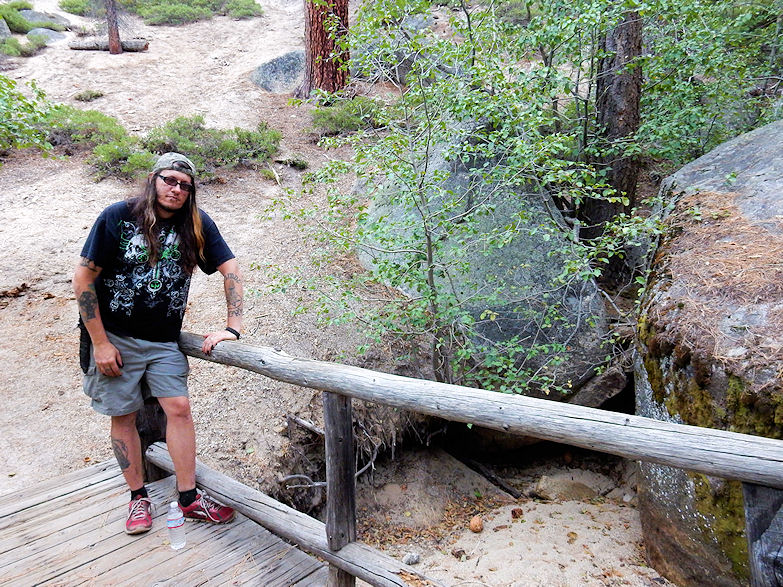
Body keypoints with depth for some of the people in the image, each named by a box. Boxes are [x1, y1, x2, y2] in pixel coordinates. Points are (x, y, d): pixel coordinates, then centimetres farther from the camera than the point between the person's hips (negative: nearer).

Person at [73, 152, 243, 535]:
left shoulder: (197, 224, -5)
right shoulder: (118, 217, -12)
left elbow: (230, 268, -3)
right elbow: (83, 279, -10)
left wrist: (233, 327, -13)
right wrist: (100, 343, -11)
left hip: (164, 341, 2)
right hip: (114, 337, -2)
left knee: (179, 408, -4)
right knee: (123, 415, 7)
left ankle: (189, 498, 9)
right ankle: (138, 497, 23)